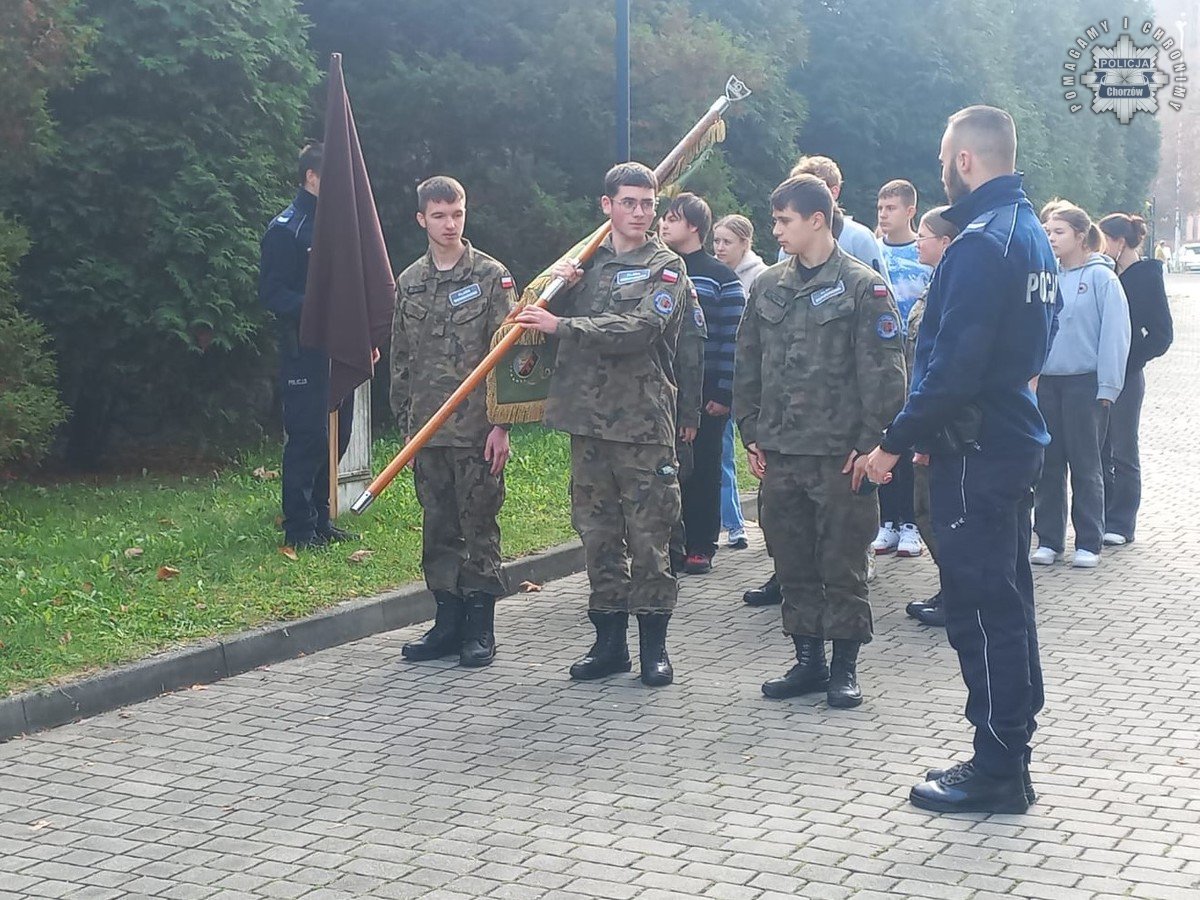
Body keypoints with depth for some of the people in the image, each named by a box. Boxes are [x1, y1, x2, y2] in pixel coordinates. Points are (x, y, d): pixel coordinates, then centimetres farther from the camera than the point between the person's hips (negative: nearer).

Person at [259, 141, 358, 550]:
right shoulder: (286, 229, -9)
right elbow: (272, 293, -15)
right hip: (305, 352, -8)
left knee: (337, 434, 11)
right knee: (307, 438, -6)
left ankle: (320, 518, 22)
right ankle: (299, 529, 2)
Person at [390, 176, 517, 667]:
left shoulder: (491, 276, -2)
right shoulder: (409, 282, 11)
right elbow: (401, 358, 16)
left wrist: (501, 424, -11)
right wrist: (404, 420, 12)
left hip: (476, 429, -5)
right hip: (427, 430, 5)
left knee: (479, 528, 0)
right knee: (438, 529, 10)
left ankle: (480, 628, 8)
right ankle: (448, 621, 19)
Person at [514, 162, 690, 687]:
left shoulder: (666, 268, 0)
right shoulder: (587, 262, 15)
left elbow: (639, 328, -17)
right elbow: (554, 321, 12)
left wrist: (562, 325, -21)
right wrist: (560, 289, -8)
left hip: (644, 423, -5)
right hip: (587, 419, 5)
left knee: (649, 535, -1)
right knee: (597, 535, 9)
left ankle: (654, 644, 8)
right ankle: (609, 640, 19)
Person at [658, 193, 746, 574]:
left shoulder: (721, 277, -1)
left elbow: (733, 338, -6)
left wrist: (724, 393, -12)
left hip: (705, 393, -3)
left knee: (703, 470, 3)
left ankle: (701, 547, 11)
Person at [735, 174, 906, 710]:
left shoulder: (863, 287, -6)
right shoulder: (768, 287, 11)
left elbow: (884, 373, -9)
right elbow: (747, 367, 15)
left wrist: (870, 442, -13)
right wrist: (751, 433, 10)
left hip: (841, 454, -5)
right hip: (779, 453, 5)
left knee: (843, 564, 3)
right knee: (793, 562, 11)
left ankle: (844, 666, 13)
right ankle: (808, 659, 21)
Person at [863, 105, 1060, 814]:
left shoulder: (982, 242, -18)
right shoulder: (1033, 235, 13)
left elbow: (953, 365, -24)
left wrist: (895, 442, -15)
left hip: (977, 452, -10)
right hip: (1017, 440, 10)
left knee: (980, 608, -3)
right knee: (1006, 600, 15)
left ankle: (999, 771, 4)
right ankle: (1009, 756, 25)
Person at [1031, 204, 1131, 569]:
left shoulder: (1101, 277, -6)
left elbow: (1115, 334, -9)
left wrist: (1107, 387, -12)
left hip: (1085, 384, -4)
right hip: (1045, 382, 4)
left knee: (1085, 466, 3)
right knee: (1049, 464, 8)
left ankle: (1089, 543, 11)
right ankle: (1049, 540, 17)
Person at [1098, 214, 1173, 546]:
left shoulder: (1146, 276, -7)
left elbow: (1161, 333, -8)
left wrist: (1130, 362, -12)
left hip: (1125, 377, -6)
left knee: (1123, 451, 2)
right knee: (1099, 449, 9)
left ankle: (1121, 524, 10)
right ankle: (1103, 516, 18)